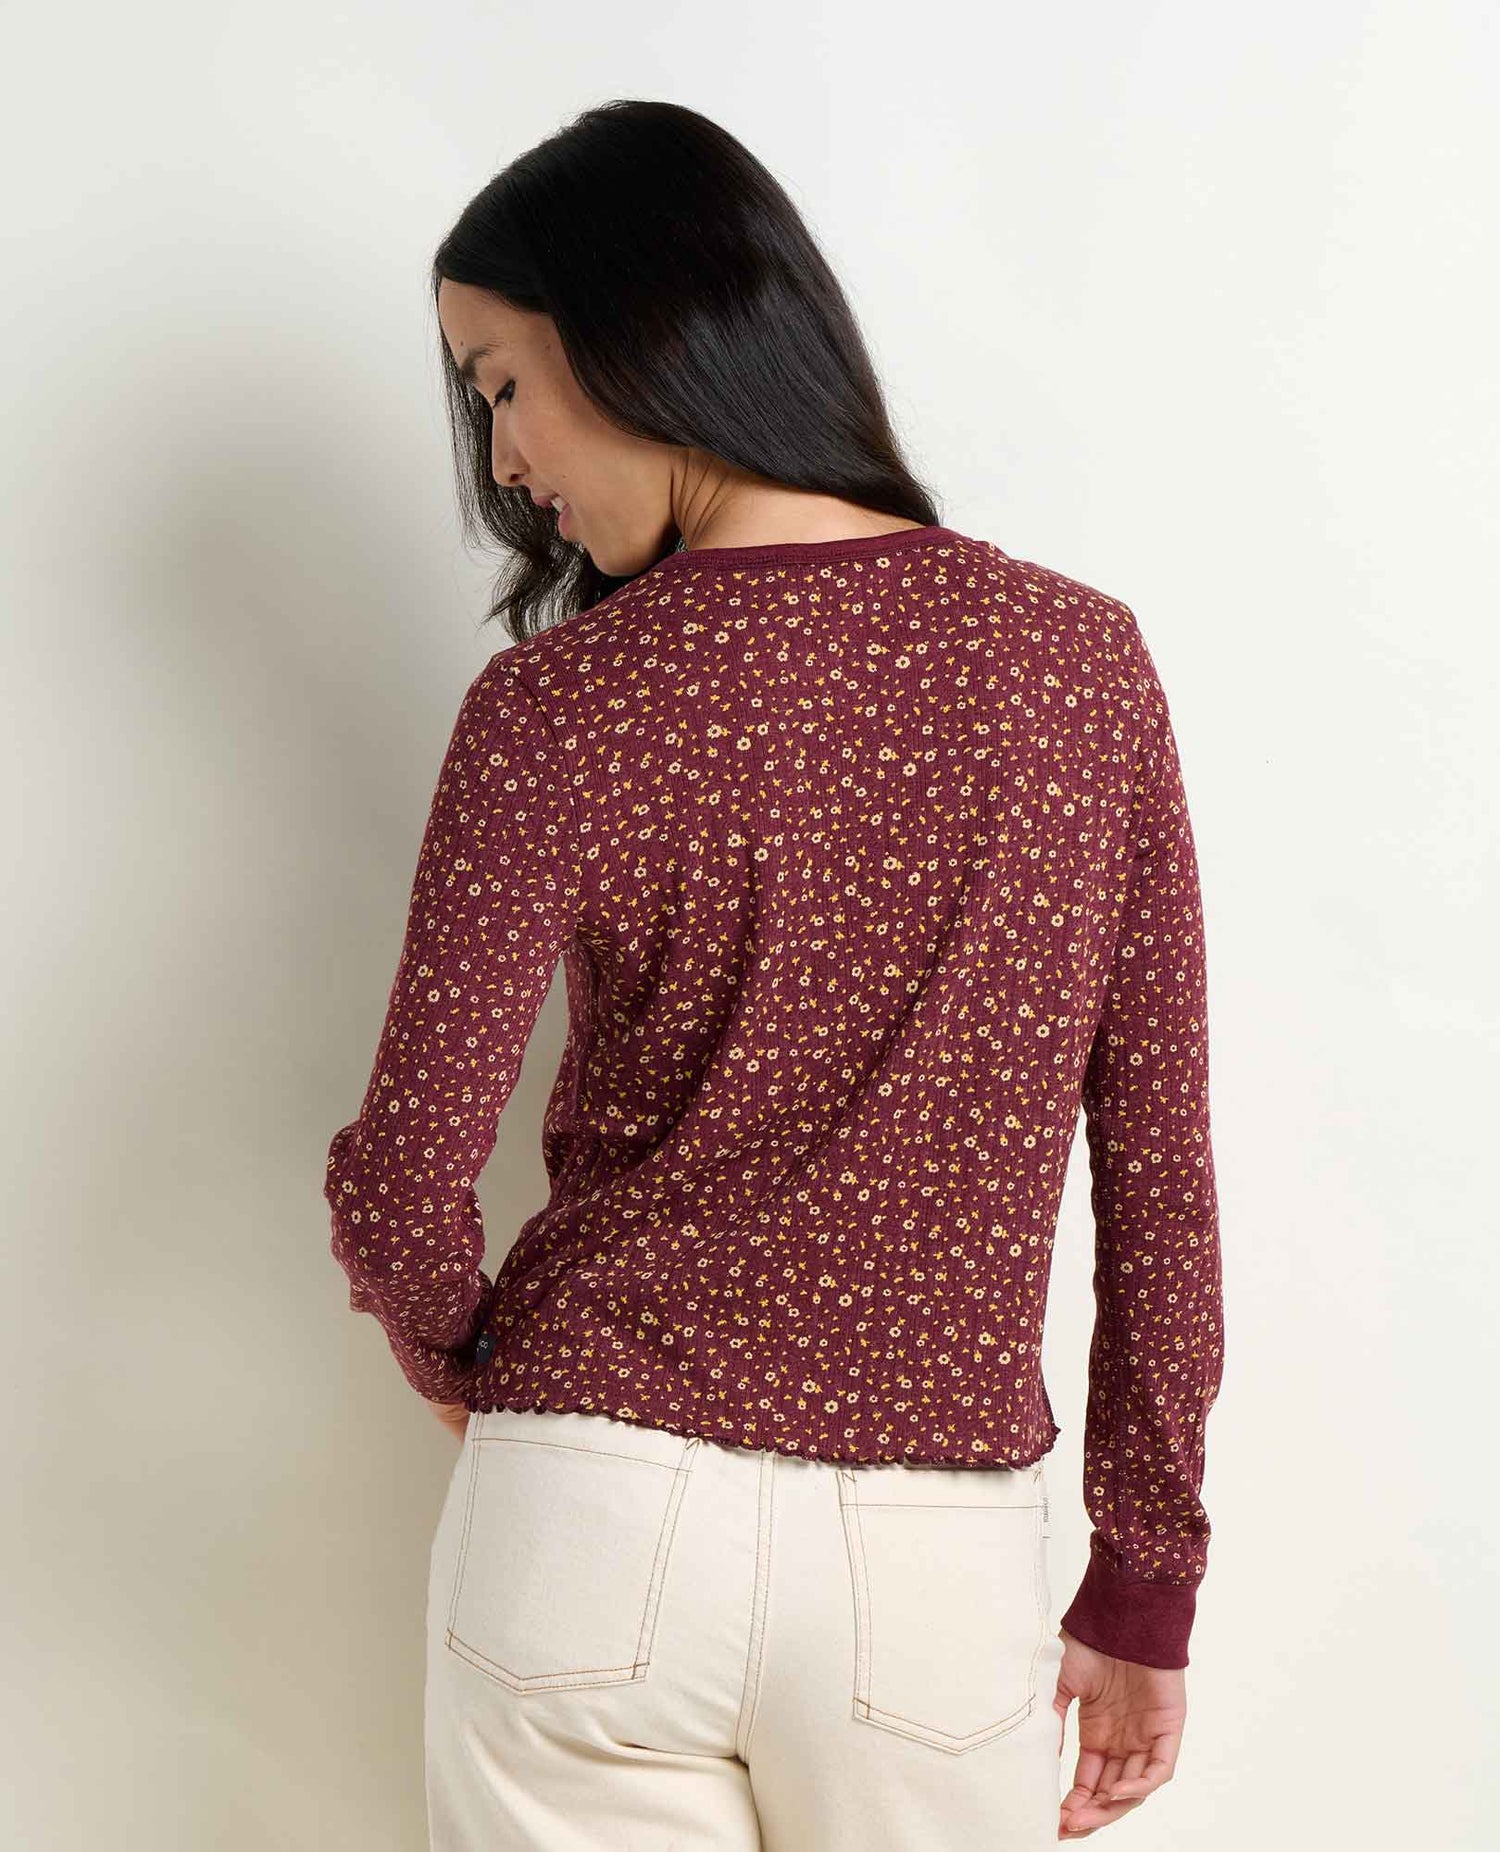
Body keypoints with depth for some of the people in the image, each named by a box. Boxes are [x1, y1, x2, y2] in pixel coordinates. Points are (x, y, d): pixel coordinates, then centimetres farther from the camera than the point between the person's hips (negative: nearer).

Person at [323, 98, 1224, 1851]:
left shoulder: (560, 707, -11)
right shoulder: (1084, 656, -3)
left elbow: (404, 1179, -11)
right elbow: (1161, 1171, 0)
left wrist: (450, 1347, 12)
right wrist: (1143, 1584, 8)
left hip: (596, 1522, -2)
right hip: (938, 1564, 2)